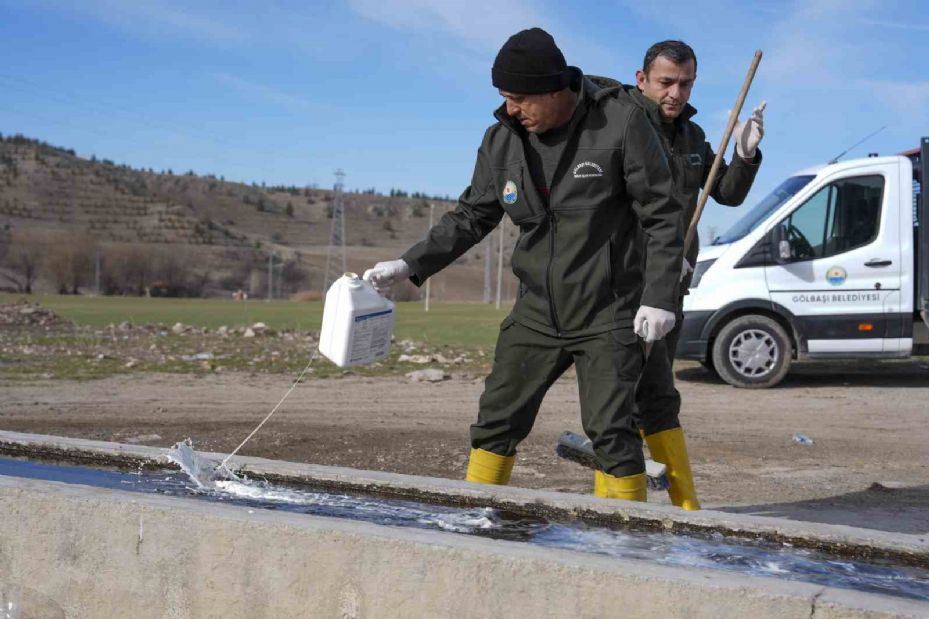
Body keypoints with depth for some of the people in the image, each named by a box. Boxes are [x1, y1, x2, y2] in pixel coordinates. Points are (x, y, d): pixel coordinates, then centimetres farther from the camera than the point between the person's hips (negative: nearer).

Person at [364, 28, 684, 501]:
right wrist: (409, 266, 1)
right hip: (536, 313, 5)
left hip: (608, 316, -5)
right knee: (496, 420, 6)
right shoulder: (501, 141, 1)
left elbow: (662, 216, -10)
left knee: (610, 430, -8)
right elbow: (470, 217, 10)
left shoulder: (620, 123, -13)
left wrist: (660, 297, -16)